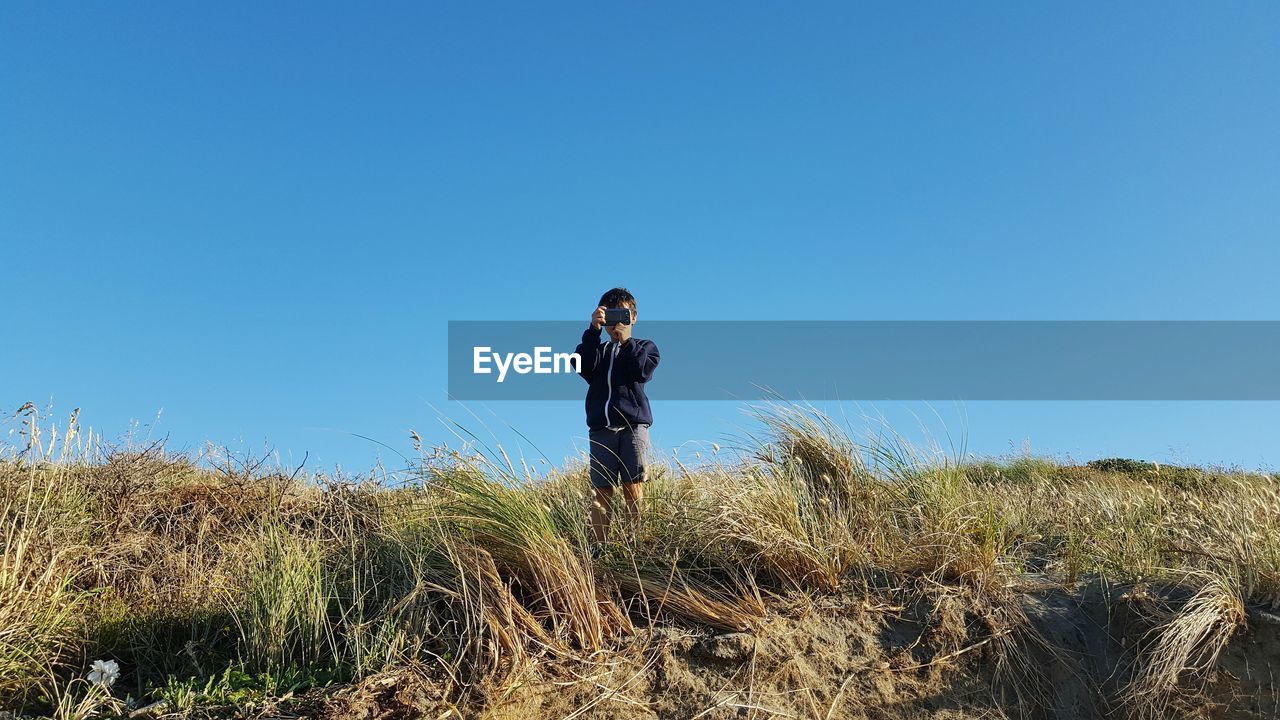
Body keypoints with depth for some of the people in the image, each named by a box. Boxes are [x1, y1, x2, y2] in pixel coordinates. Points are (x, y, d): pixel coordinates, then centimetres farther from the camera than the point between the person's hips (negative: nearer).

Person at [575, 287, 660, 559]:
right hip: (601, 427, 2)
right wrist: (593, 331, -8)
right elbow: (583, 366, -1)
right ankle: (597, 547, -7)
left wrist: (624, 339, -4)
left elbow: (641, 371, -4)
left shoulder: (645, 347, 18)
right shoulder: (599, 350, 23)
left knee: (633, 487, -10)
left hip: (633, 424, -2)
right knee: (601, 489, -4)